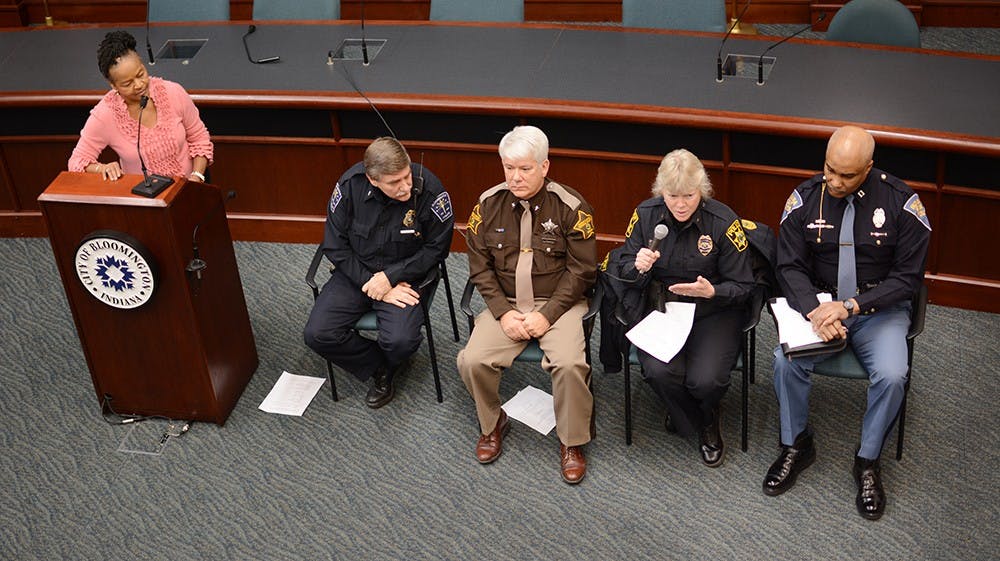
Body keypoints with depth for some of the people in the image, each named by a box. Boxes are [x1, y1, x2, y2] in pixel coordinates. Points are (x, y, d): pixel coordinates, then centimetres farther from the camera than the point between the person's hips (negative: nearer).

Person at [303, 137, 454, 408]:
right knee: (317, 334, -15)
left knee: (401, 341, -27)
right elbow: (336, 246, -8)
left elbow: (436, 248, -9)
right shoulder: (350, 185, -17)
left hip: (406, 275, -2)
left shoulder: (429, 190, -22)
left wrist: (390, 277, -17)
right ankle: (378, 366, 9)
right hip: (355, 272, 2)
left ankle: (383, 367, 13)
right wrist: (374, 286, -16)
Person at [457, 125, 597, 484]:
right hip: (506, 304, 3)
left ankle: (571, 442, -1)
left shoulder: (571, 207, -8)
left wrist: (547, 315, -15)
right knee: (473, 361, -20)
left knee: (570, 364, -28)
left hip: (558, 304, -3)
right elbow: (480, 267, 3)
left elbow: (581, 270, -7)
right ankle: (492, 423, 12)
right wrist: (503, 312, -10)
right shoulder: (488, 205, 0)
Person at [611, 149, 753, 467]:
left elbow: (742, 286, -4)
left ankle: (704, 412, 17)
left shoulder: (723, 221, -10)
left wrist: (711, 292, -26)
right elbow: (622, 269, 6)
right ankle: (703, 425, 7)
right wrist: (638, 267, -19)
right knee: (659, 371, -28)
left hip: (712, 311, -2)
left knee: (706, 380, -26)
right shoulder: (645, 215, -3)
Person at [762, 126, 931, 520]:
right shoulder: (804, 198, -7)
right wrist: (815, 311, -25)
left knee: (891, 375, -27)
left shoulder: (901, 202, -11)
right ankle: (796, 446, 2)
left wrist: (851, 306, -21)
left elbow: (908, 276, -9)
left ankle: (868, 462, -1)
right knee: (786, 360, -24)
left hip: (880, 310, -1)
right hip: (818, 305, 1)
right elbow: (790, 267, -6)